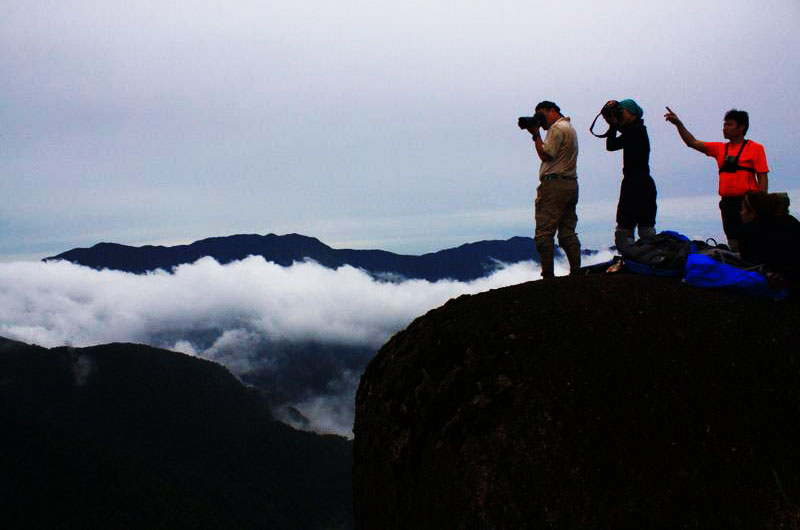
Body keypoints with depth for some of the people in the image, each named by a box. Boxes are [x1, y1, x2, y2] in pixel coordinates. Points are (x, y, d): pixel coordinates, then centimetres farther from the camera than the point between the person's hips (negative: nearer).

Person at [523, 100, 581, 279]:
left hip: (555, 184, -10)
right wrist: (537, 134, 16)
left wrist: (535, 134, -3)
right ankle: (576, 272, 4)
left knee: (544, 233, -9)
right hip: (571, 184, 10)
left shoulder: (557, 128, -6)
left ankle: (548, 275, -13)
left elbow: (545, 155, -12)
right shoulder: (569, 128, 25)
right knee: (568, 233, 8)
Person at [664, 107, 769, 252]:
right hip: (727, 202, 6)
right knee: (734, 248, 9)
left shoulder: (754, 148, 1)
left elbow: (762, 177, -3)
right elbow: (692, 142, 13)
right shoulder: (720, 148, 16)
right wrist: (678, 124, 2)